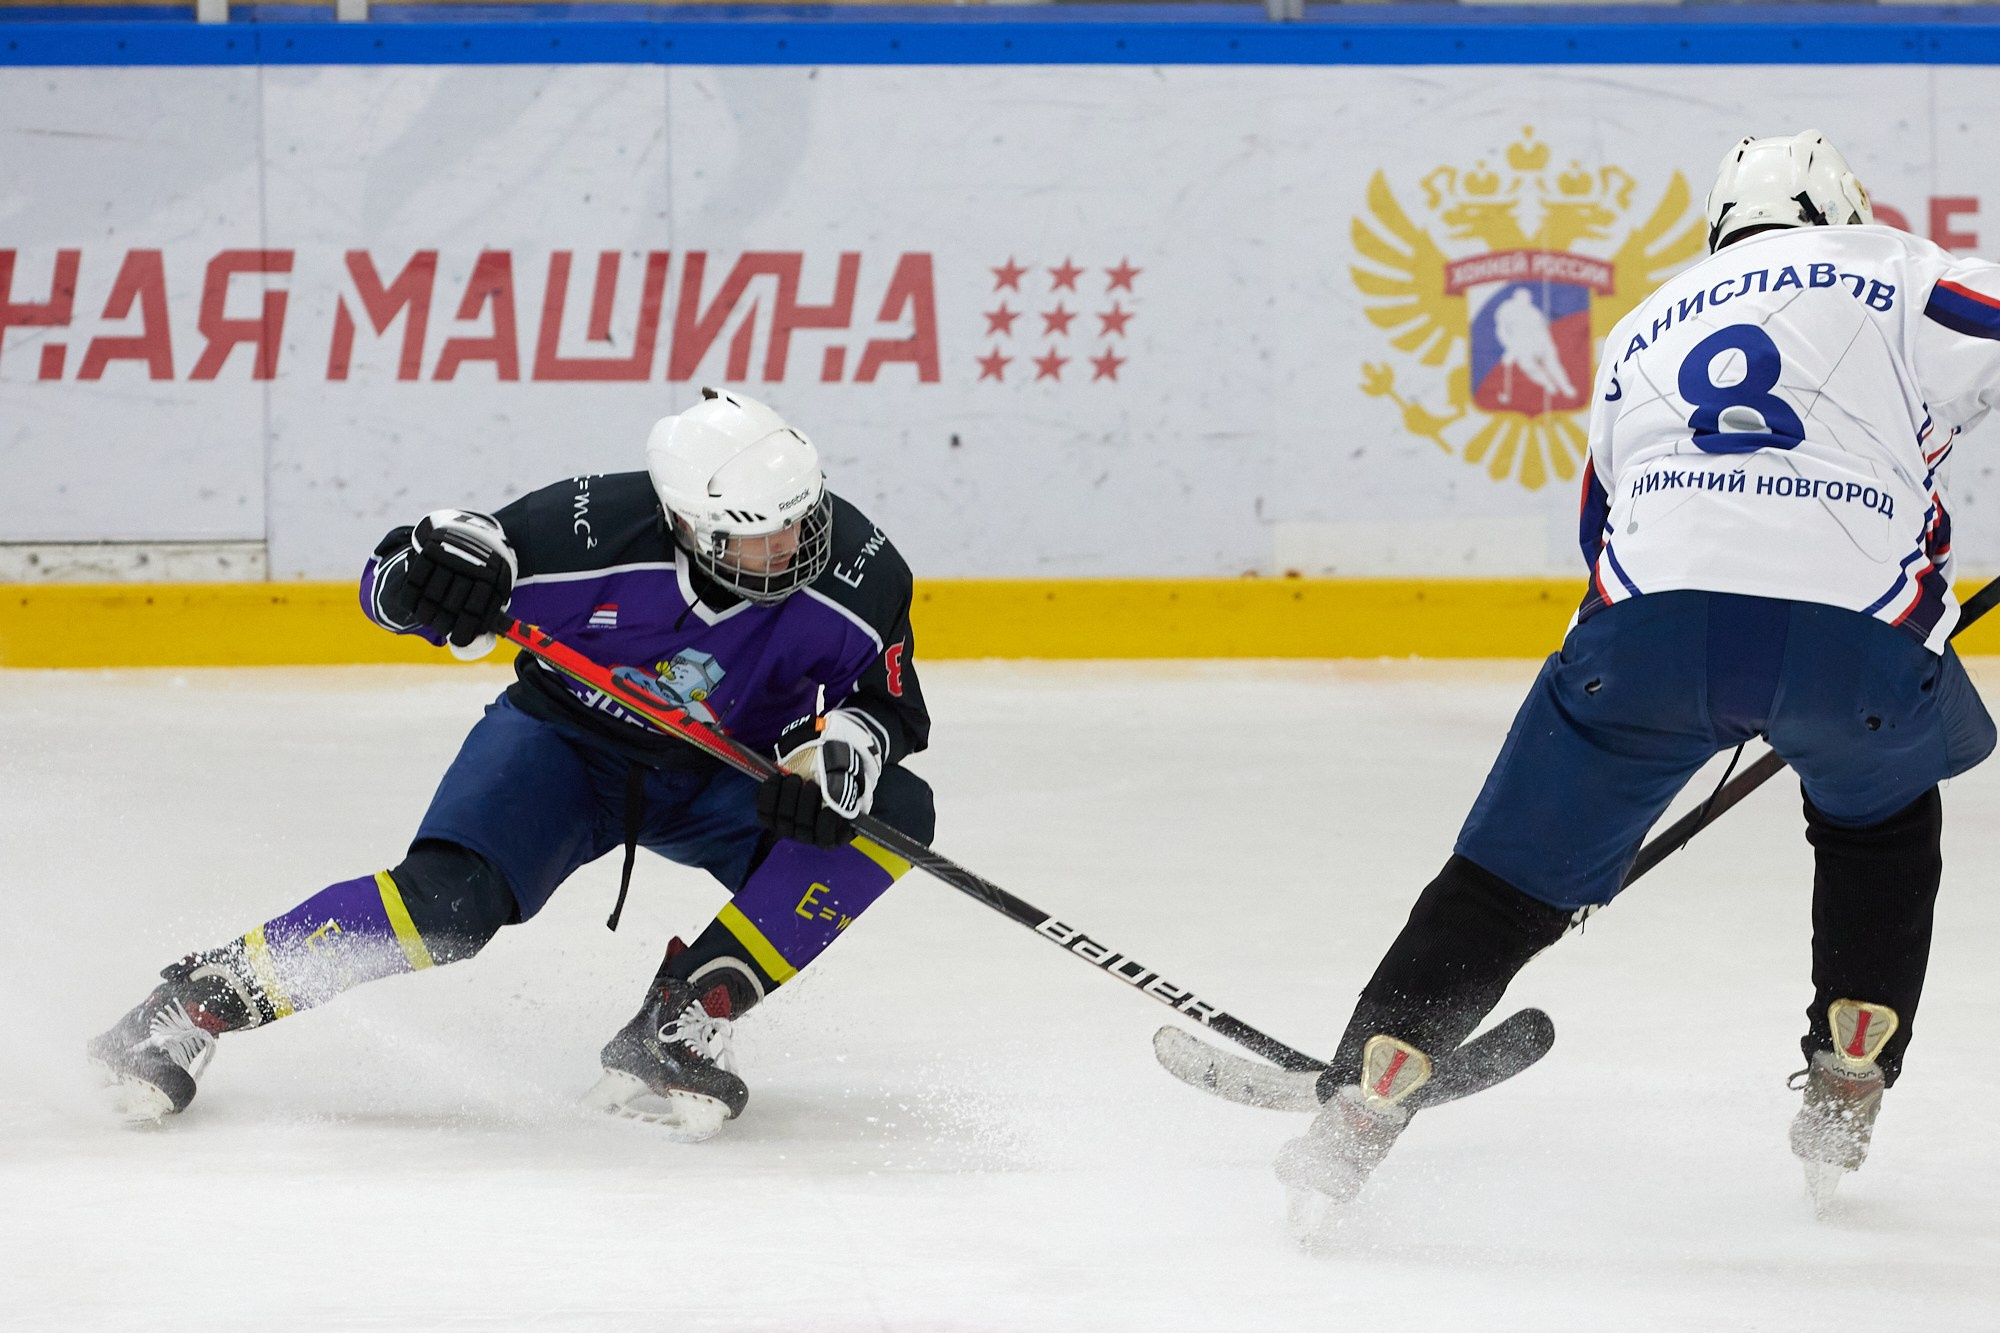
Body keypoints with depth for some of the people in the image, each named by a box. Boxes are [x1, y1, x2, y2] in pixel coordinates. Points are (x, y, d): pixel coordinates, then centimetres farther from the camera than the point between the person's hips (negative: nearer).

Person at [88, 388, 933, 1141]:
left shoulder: (855, 570, -24)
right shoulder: (595, 526, -30)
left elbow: (889, 699, -9)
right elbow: (391, 584, -21)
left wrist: (841, 749, -32)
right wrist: (442, 556, -46)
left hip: (724, 777, 3)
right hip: (570, 741, -3)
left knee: (894, 814, -22)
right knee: (450, 901, -29)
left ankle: (679, 1025, -22)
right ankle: (201, 999, -14)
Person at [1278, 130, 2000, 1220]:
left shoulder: (1641, 336, 32)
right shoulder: (1898, 275, 18)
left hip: (1656, 609, 2)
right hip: (1861, 630, -2)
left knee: (1513, 874, 11)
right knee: (1882, 817, 31)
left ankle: (1358, 1108, -1)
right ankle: (1845, 1091, 25)